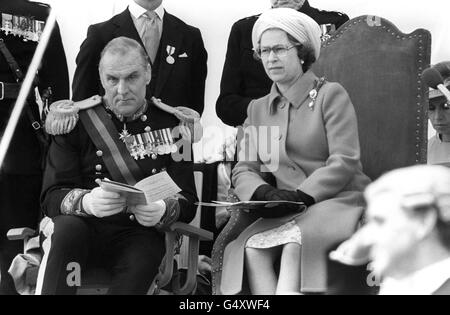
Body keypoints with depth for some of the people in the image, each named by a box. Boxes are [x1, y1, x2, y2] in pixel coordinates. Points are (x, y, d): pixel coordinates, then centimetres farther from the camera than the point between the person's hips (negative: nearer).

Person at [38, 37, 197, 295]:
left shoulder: (170, 125, 8)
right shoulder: (77, 121, 6)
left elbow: (187, 202, 3)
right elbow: (52, 196, -2)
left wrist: (163, 212, -23)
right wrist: (86, 202, -26)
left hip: (140, 232, 0)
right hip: (84, 228, 0)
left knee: (143, 258, -34)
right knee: (68, 228, -34)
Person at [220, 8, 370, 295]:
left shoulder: (330, 94, 2)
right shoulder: (259, 109, 19)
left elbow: (345, 162, -8)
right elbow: (244, 170, 11)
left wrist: (303, 195, -19)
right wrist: (261, 192, -12)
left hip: (338, 200, -4)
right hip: (288, 210, 4)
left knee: (295, 243, -35)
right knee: (252, 247, -28)